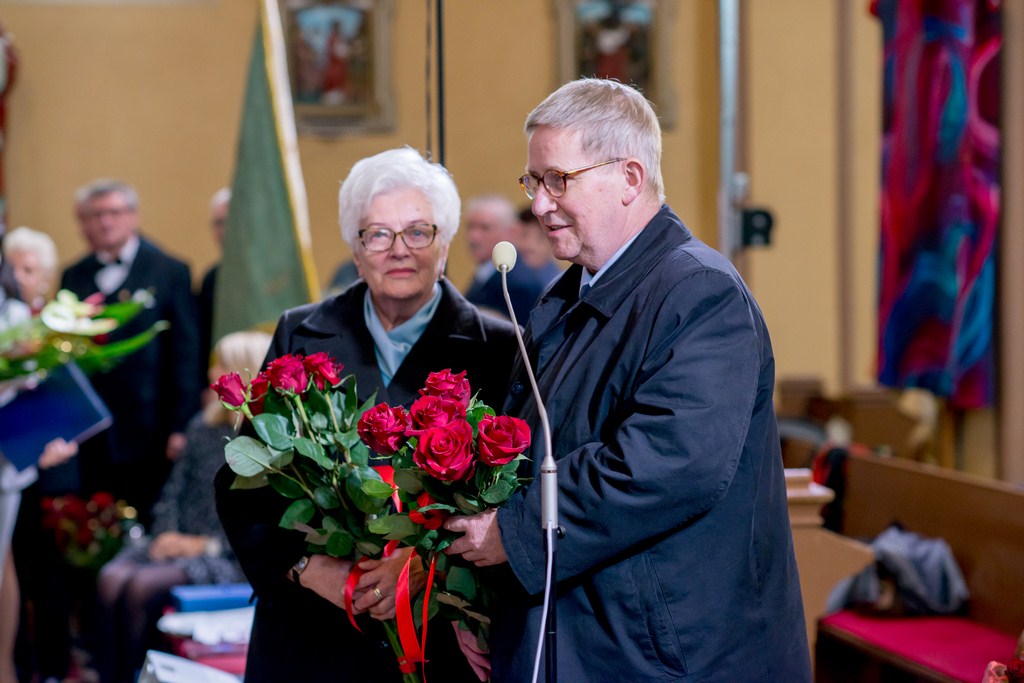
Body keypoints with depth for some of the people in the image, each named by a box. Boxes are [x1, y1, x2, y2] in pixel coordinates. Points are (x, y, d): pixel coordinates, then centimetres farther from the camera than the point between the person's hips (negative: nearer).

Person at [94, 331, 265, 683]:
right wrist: (168, 534, -2)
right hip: (182, 542, 6)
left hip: (231, 558, -6)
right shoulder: (204, 426, 16)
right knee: (112, 578, -21)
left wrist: (204, 545, -14)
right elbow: (174, 490, 17)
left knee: (145, 585, -28)